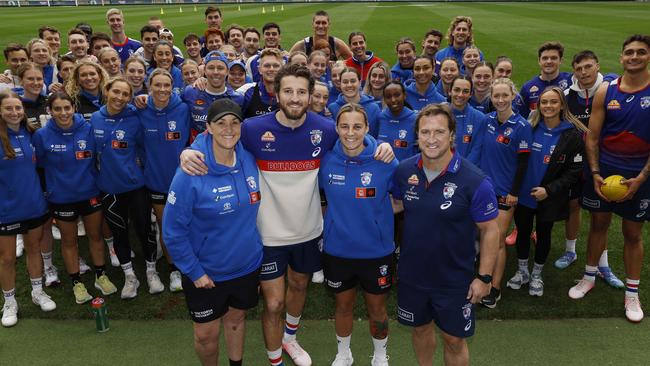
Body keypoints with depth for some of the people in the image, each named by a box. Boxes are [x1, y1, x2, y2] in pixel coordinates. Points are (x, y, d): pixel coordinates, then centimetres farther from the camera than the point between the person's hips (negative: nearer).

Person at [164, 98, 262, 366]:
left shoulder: (250, 160, -10)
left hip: (247, 264, 4)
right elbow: (173, 229, -16)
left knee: (236, 318, 23)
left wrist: (256, 247, 8)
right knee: (206, 334, 11)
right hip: (206, 272, -3)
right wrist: (194, 271, -13)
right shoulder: (191, 173, -23)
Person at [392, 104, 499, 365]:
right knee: (421, 328, 25)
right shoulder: (404, 170, -9)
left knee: (453, 339, 13)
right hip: (412, 273, 4)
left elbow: (490, 231, -14)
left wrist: (484, 277, -13)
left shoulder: (474, 181, -22)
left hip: (455, 280, -4)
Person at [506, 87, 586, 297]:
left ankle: (537, 275, 35)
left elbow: (574, 171, -9)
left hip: (549, 198, -2)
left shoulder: (573, 134, -9)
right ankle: (522, 271, 34)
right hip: (523, 194, 2)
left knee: (543, 234, 15)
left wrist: (549, 190, -17)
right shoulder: (530, 128, -3)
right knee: (522, 232, 13)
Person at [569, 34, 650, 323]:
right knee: (598, 224, 14)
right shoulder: (606, 91, -2)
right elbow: (592, 136, -1)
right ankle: (589, 277, 31)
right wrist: (595, 173, -8)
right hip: (603, 169, 2)